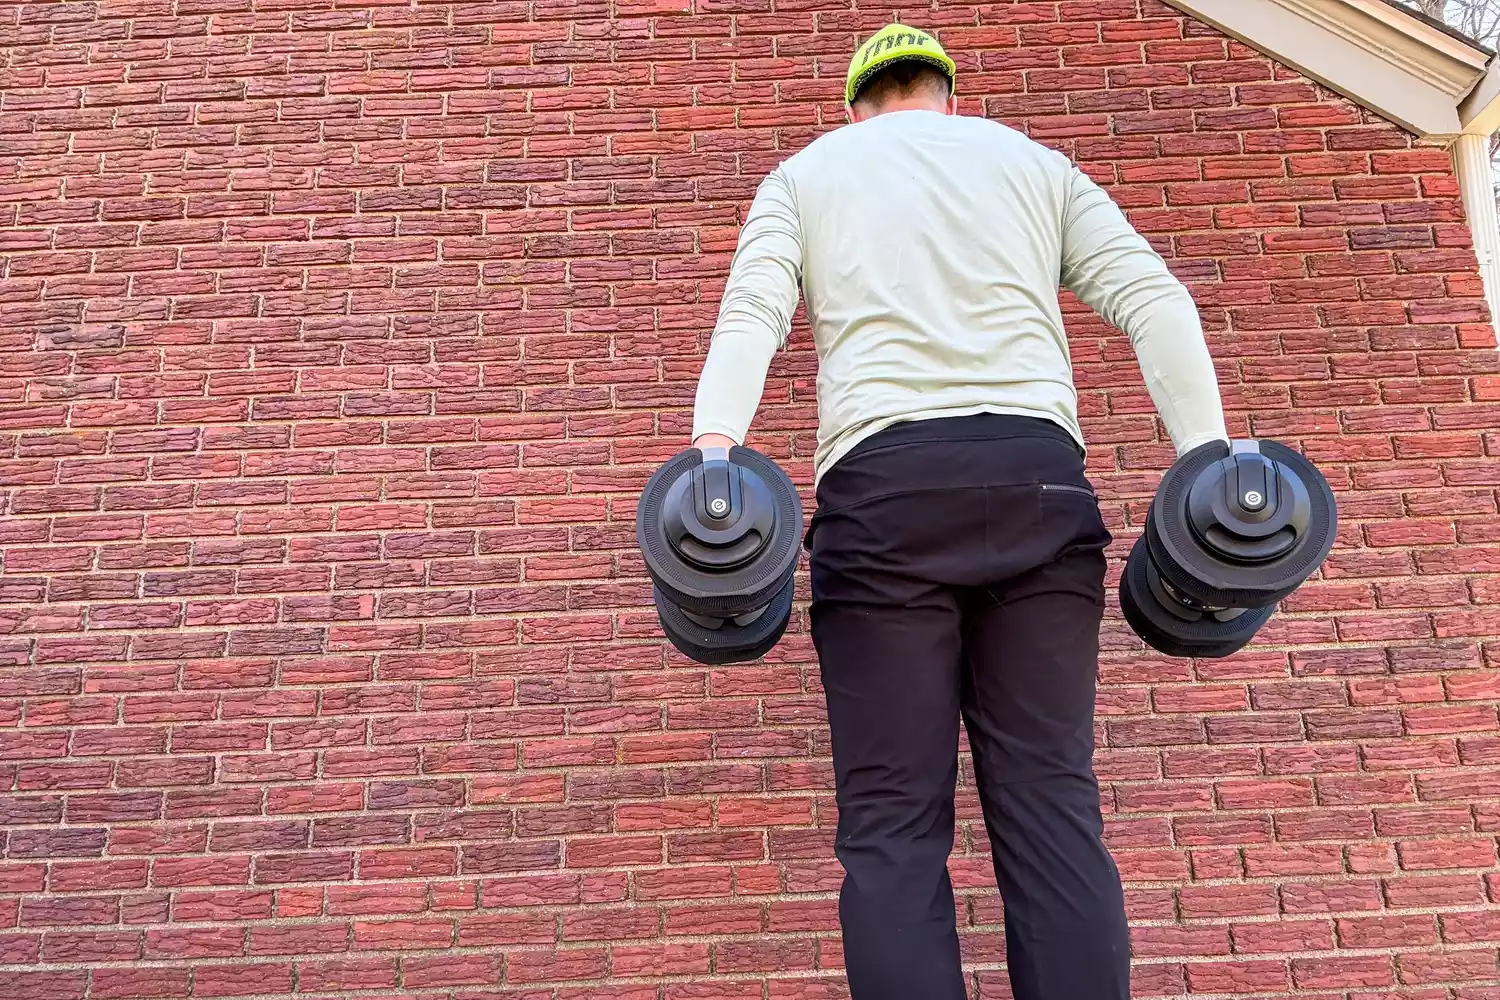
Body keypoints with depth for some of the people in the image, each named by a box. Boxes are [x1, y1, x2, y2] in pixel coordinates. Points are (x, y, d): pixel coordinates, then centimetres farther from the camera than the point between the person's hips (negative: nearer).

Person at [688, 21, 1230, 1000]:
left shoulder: (805, 170, 22)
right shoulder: (1033, 161, 25)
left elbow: (752, 311, 1)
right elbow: (1154, 298, 10)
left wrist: (713, 446, -12)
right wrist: (1208, 455, 3)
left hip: (882, 484, -1)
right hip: (1037, 477, 2)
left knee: (893, 823, -1)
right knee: (1051, 804, 2)